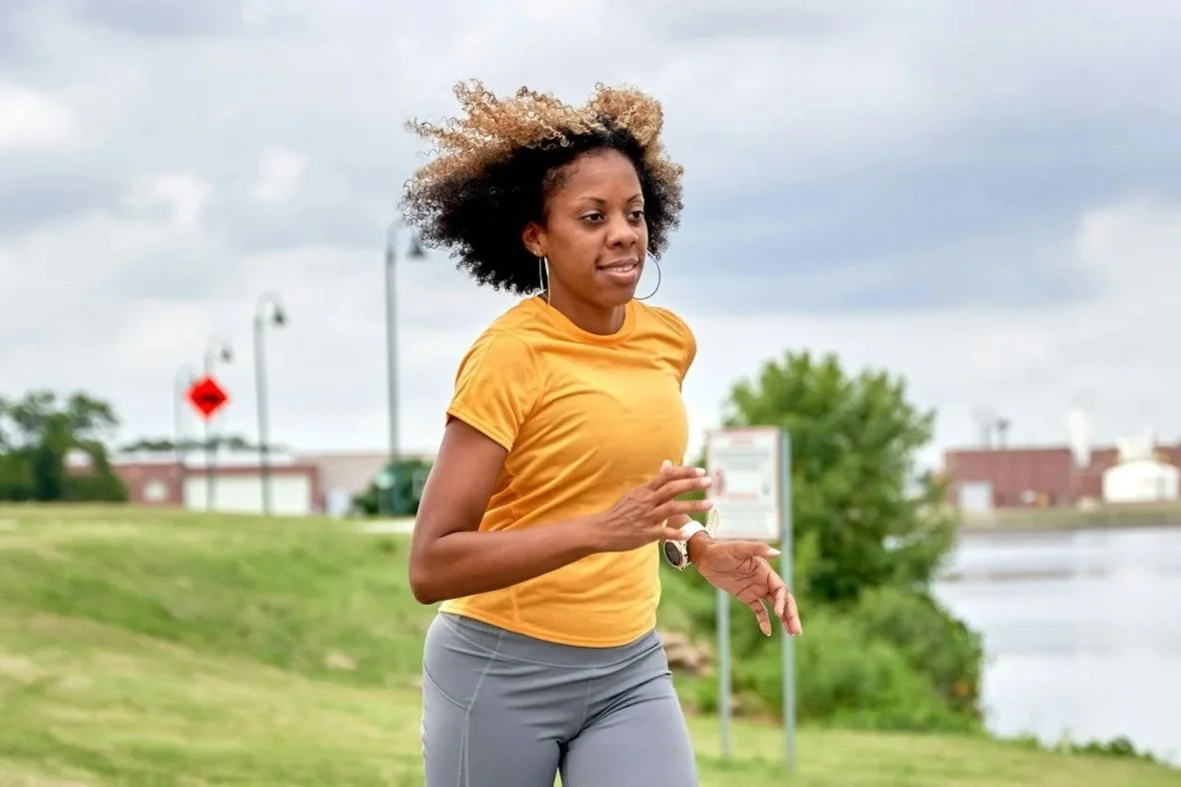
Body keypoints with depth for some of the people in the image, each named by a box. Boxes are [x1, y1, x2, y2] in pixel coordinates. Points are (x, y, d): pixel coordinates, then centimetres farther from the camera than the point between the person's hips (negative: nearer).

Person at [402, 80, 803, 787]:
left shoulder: (671, 340, 3)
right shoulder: (511, 355, -16)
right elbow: (431, 566, -21)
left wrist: (697, 546, 4)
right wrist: (599, 532, -30)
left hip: (631, 672, 5)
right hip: (502, 674, -5)